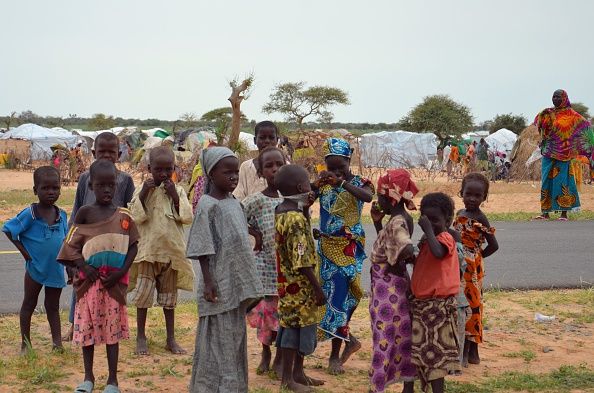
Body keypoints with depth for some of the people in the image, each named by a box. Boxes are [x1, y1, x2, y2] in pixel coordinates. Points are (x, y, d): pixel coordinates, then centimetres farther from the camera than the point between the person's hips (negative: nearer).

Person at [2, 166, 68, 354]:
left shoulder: (62, 215, 0)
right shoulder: (30, 214, -15)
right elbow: (8, 230, -11)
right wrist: (24, 251, -13)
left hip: (56, 270, 4)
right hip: (36, 268, -4)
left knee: (53, 306, 11)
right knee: (29, 304, 9)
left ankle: (57, 342, 12)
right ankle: (25, 344, 17)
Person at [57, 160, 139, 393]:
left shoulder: (123, 216, -2)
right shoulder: (84, 213, -3)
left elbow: (133, 246, 0)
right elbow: (72, 245, -2)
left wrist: (121, 271, -11)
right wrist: (84, 267, -15)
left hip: (114, 281, 0)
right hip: (89, 279, 0)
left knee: (113, 327, 5)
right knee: (87, 326, 7)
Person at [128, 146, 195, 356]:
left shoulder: (178, 191, 1)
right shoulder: (143, 189, -3)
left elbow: (187, 217, -7)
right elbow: (135, 216, -12)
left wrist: (175, 196, -15)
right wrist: (144, 193, -20)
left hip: (171, 250, 2)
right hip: (147, 249, -2)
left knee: (169, 295, 12)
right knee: (143, 293, 0)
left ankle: (171, 339, 21)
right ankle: (141, 337, 14)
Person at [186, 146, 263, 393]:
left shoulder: (235, 204, 10)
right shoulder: (207, 205, -13)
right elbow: (202, 248, -15)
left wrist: (246, 284, 16)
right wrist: (208, 281, -19)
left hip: (236, 283, 8)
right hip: (219, 284, -8)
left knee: (235, 339, 14)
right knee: (218, 341, -1)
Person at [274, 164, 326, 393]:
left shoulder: (282, 211, 6)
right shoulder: (295, 219, -22)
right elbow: (302, 262, -24)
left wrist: (306, 208, 12)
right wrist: (318, 288, -19)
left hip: (288, 282, 9)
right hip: (299, 284, -9)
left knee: (295, 324, 17)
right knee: (296, 325, 0)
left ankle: (298, 373, 28)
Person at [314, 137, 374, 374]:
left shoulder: (358, 183, -6)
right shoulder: (323, 183, 3)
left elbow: (368, 196, -29)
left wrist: (341, 182, -38)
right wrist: (317, 184, -27)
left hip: (348, 248, -4)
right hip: (326, 246, 4)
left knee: (339, 295, -4)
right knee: (329, 294, 6)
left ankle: (335, 355, 6)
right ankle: (349, 340, 28)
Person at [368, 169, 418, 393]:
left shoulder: (396, 222, -21)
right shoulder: (401, 219, 8)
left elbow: (407, 251, -37)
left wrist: (408, 258, -16)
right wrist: (377, 222, 9)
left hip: (388, 288, -9)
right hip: (396, 285, 9)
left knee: (385, 339, -2)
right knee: (402, 335, 14)